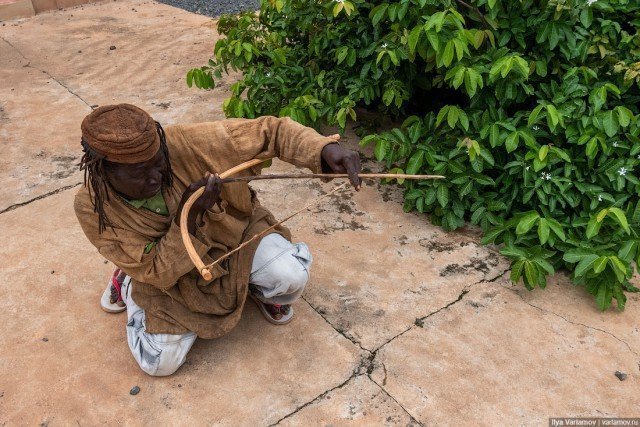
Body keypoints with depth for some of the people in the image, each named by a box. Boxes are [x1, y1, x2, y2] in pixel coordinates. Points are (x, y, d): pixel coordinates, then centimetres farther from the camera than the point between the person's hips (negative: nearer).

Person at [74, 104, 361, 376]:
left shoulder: (186, 145, -29)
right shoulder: (92, 208, -25)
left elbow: (269, 132, -25)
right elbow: (157, 274, -23)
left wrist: (325, 148, -42)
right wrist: (188, 215, -39)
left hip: (234, 233, 0)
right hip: (168, 274, 1)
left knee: (291, 276, -28)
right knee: (160, 363, -10)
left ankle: (260, 291, 12)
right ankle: (128, 285, 18)